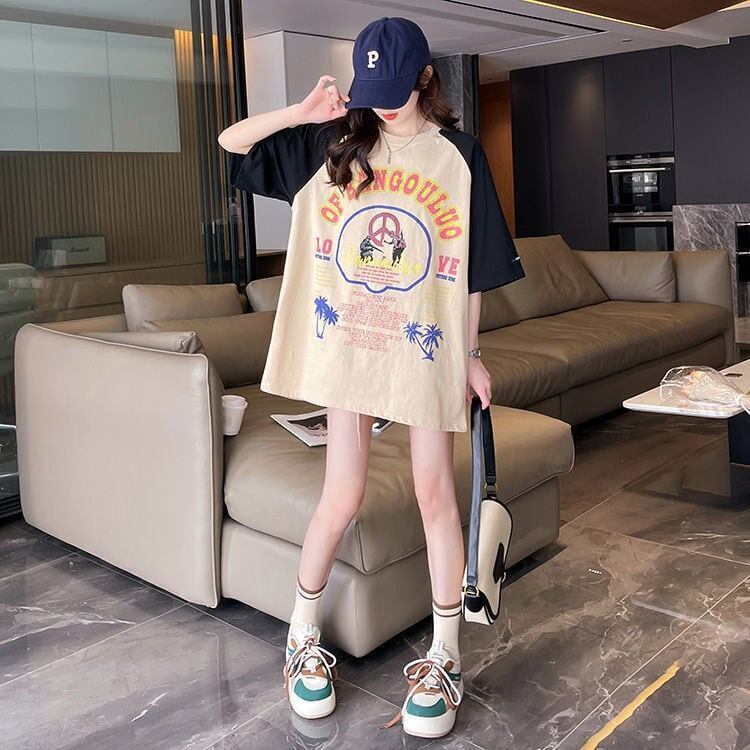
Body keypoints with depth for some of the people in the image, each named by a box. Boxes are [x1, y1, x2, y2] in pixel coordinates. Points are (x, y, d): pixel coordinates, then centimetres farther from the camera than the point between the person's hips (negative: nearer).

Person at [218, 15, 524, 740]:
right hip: (346, 342, 1)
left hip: (426, 347, 0)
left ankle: (444, 657, 19)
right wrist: (303, 111, -12)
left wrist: (471, 355, 4)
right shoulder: (332, 142, 3)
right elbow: (231, 141, 2)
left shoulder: (459, 155, 1)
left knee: (435, 493, 4)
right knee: (342, 497, 3)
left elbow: (470, 268, 3)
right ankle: (303, 636, 25)